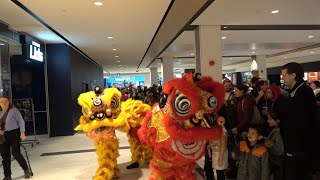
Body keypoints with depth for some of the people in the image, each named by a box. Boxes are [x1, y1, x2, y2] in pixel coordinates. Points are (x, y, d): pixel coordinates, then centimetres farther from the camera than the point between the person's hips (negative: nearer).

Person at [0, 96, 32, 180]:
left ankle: (26, 170, 17)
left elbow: (21, 121, -9)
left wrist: (22, 133, -15)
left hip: (14, 134, -5)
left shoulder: (14, 110, -9)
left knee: (16, 153, -5)